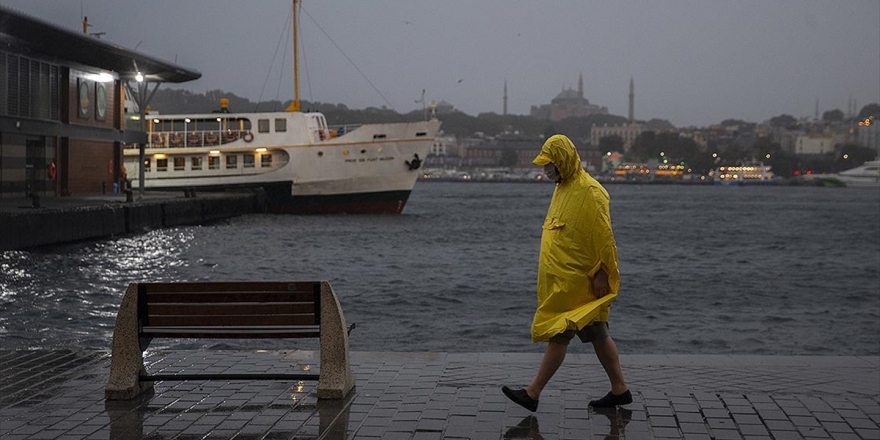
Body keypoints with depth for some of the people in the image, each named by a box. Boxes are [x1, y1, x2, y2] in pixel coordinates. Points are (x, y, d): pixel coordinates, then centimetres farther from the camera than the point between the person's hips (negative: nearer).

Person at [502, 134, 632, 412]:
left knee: (558, 334, -6)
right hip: (562, 277, 10)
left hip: (575, 281, -10)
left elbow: (604, 236, -19)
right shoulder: (563, 188, 14)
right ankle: (619, 390, 20)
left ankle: (533, 394, -3)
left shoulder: (589, 191, -16)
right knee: (598, 336, 13)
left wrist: (602, 274, -20)